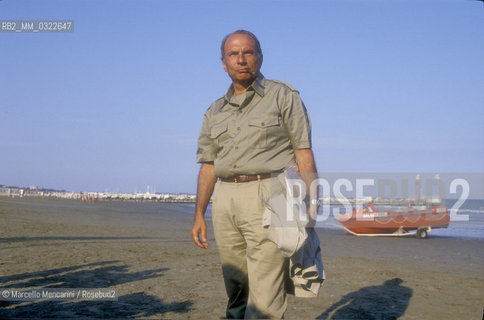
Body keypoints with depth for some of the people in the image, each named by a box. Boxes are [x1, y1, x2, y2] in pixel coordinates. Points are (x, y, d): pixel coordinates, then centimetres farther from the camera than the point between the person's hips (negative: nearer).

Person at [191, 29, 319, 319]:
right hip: (225, 202, 5)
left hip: (268, 199, -5)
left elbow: (304, 153, -1)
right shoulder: (215, 112, 18)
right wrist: (199, 215, 12)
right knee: (236, 289, 10)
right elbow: (208, 167, 18)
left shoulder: (283, 96, 5)